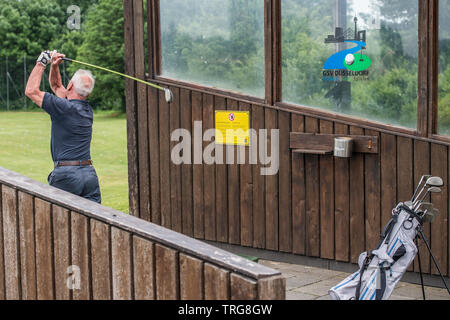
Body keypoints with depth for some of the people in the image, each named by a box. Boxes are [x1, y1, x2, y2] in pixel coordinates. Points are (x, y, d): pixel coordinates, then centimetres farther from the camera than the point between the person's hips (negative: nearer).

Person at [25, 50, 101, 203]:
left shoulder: (64, 107, -10)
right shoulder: (87, 110, 13)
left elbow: (31, 90, -1)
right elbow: (56, 86, 29)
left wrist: (41, 63, 8)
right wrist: (54, 66, 19)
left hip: (66, 174, -6)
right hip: (90, 173, 6)